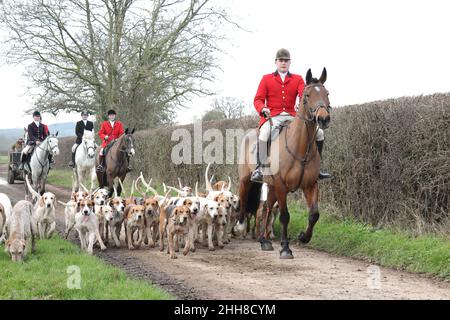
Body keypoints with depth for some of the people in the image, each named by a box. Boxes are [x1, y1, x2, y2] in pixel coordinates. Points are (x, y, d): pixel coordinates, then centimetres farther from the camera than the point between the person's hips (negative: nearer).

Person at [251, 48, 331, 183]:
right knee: (264, 134, -36)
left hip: (291, 117, 3)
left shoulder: (298, 79, 15)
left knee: (319, 133, -6)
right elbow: (258, 99, 4)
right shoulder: (266, 79, 11)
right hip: (272, 116, -3)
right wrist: (263, 109, -19)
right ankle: (259, 168, -31)